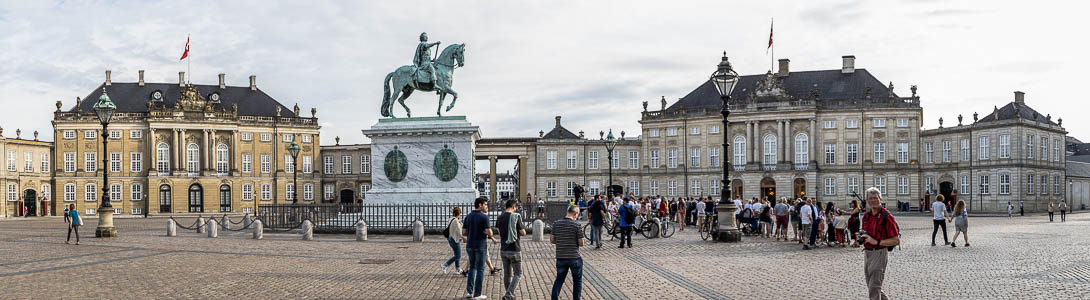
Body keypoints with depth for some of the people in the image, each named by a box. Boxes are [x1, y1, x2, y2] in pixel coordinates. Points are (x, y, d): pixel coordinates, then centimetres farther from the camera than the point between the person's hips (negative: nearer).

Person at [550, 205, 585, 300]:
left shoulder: (556, 224, -1)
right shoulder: (576, 225, -13)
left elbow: (552, 240, 5)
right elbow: (581, 243, -10)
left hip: (560, 257, 4)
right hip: (574, 257, -3)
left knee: (559, 279, 16)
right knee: (577, 280, 14)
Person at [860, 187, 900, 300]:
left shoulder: (886, 217, -13)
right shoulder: (866, 216, 9)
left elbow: (896, 241, -15)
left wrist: (876, 242, -22)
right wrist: (862, 237, 3)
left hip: (879, 253, -8)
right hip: (867, 253, 8)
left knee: (874, 289, -8)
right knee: (871, 288, 17)